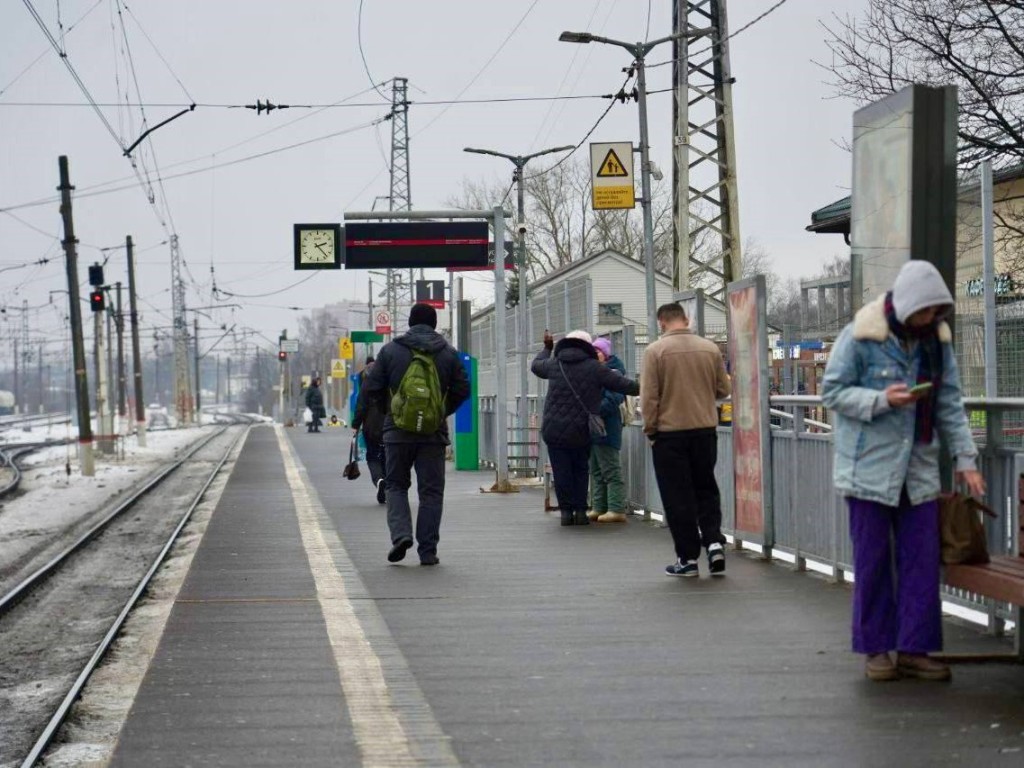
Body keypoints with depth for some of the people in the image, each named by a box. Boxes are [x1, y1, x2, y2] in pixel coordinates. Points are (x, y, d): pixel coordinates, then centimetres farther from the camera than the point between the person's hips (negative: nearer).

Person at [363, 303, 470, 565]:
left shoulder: (390, 350, 0)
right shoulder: (448, 353, 3)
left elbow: (372, 387, 0)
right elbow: (462, 390, 2)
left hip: (398, 432, 0)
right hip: (434, 434, 0)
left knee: (396, 485, 14)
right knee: (431, 491, 7)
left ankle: (401, 534, -8)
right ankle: (427, 550, 4)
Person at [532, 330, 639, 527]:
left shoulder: (554, 365, 3)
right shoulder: (594, 368, -3)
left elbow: (536, 366, 24)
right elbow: (621, 384, -2)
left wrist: (547, 348, 41)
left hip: (554, 430, 1)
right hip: (580, 430, 0)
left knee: (561, 472, 6)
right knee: (580, 470, 13)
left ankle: (566, 510, 1)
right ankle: (580, 510, 7)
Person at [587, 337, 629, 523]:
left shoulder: (613, 372, -11)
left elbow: (613, 399, -21)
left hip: (606, 429, -10)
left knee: (611, 471, -7)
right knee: (596, 471, 12)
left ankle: (617, 510, -6)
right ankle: (598, 508, 18)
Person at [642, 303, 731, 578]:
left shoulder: (656, 351, -9)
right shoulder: (710, 348, 1)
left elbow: (649, 397, -10)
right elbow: (724, 389, 8)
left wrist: (650, 429, 1)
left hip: (669, 432, -3)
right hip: (705, 430, 3)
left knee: (678, 496, 4)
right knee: (706, 489, 17)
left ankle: (688, 557, 6)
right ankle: (714, 541, 1)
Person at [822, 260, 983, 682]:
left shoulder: (936, 339, 4)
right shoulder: (861, 335, -10)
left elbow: (950, 404, 7)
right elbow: (832, 391, -7)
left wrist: (965, 458, 0)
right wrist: (881, 399, -20)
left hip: (919, 469, 4)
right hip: (871, 467, -4)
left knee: (922, 561, 3)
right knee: (873, 562, 2)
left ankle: (914, 648, 10)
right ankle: (876, 649, 12)